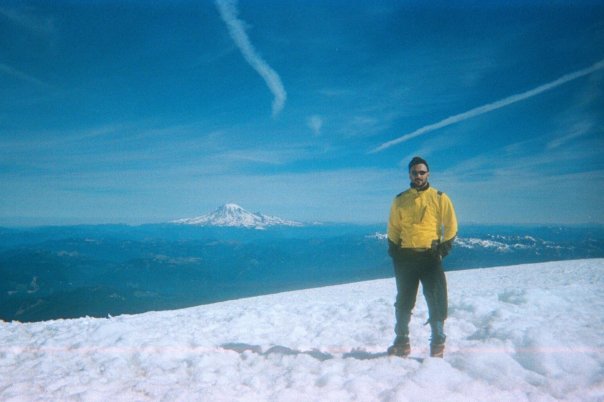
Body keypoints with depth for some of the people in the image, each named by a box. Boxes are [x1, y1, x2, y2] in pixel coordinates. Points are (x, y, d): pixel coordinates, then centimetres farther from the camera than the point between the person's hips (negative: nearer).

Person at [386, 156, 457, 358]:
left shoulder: (440, 198, 2)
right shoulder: (400, 200, 8)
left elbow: (451, 226, 5)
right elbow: (393, 228, 14)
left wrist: (444, 247, -4)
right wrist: (393, 249, 4)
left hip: (430, 257, -2)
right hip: (405, 256, 3)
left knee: (436, 301, -2)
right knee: (404, 302, 11)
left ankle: (438, 341, 11)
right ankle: (402, 341, 23)